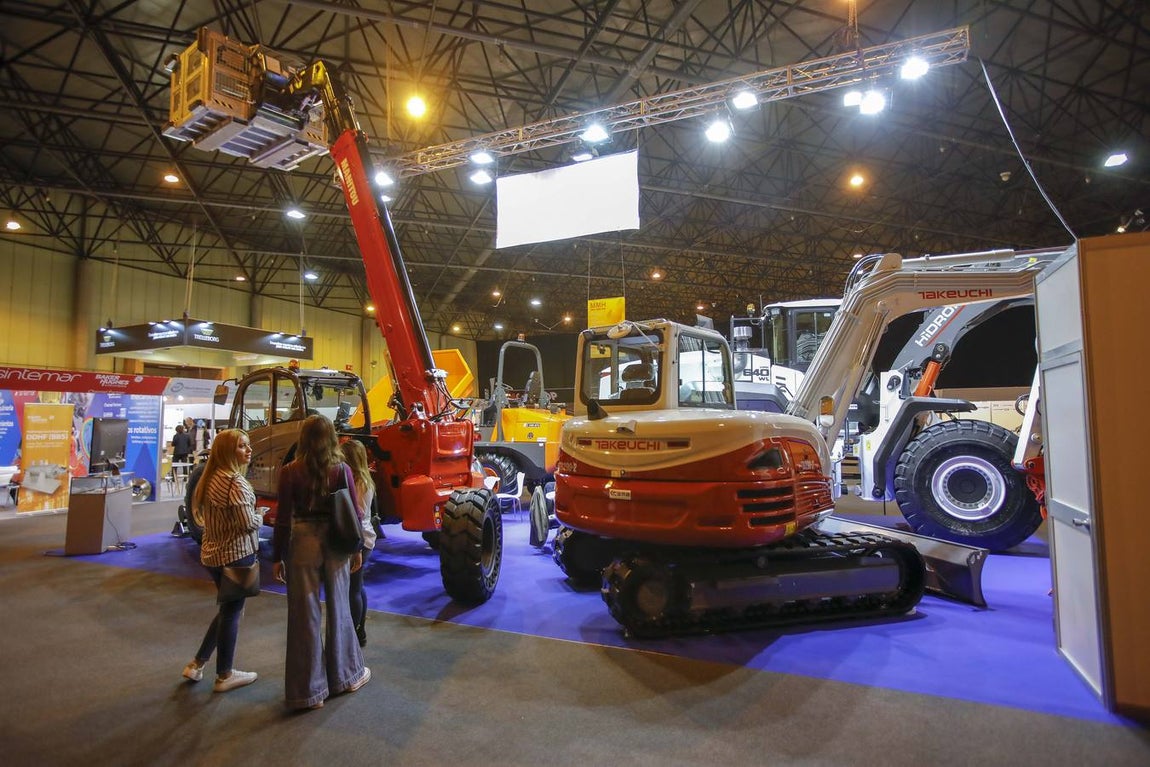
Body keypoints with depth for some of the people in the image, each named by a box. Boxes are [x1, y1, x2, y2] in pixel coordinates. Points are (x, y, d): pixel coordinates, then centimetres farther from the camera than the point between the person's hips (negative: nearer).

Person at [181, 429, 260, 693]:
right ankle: (224, 676, 17)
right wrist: (259, 518, -1)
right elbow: (247, 522, -22)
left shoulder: (210, 478, 7)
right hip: (236, 554, -9)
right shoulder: (235, 481, -21)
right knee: (232, 613, 5)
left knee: (228, 609, 23)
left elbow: (206, 515, 16)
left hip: (213, 553, 9)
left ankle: (197, 664, 29)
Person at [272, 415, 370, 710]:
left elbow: (283, 518, -8)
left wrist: (277, 557, 2)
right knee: (339, 608, 18)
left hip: (304, 542, -2)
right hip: (336, 543, 2)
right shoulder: (342, 470, -5)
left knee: (305, 616, 9)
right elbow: (354, 512, -2)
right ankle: (346, 674, 33)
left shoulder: (290, 473, -9)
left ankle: (309, 690, 19)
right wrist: (357, 548, 10)